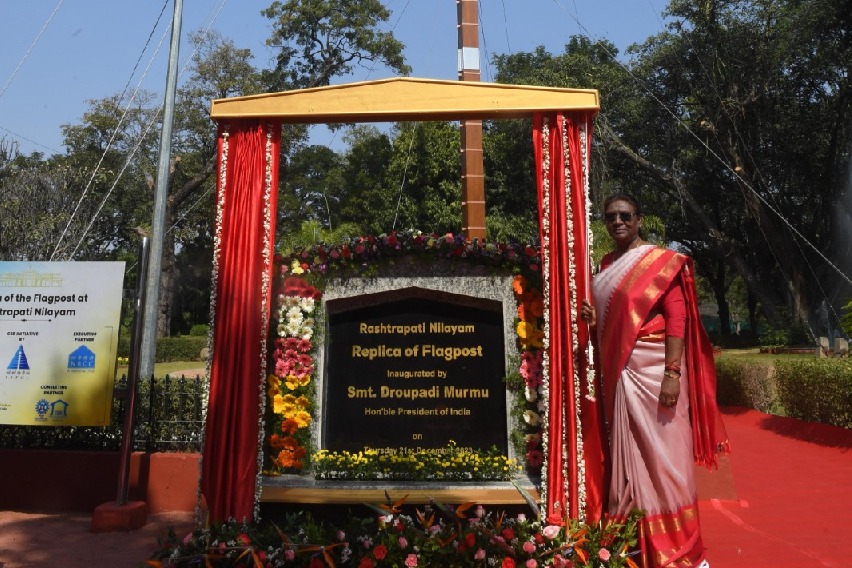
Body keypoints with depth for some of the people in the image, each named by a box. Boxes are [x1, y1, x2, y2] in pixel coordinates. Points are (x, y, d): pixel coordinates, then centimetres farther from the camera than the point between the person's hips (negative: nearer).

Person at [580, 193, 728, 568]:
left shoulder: (662, 261, -4)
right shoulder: (604, 267, 14)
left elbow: (677, 317, -11)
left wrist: (672, 374, -20)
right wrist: (592, 320, 1)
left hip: (653, 370, -6)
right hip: (618, 373, 6)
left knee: (663, 453, -1)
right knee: (627, 455, 10)